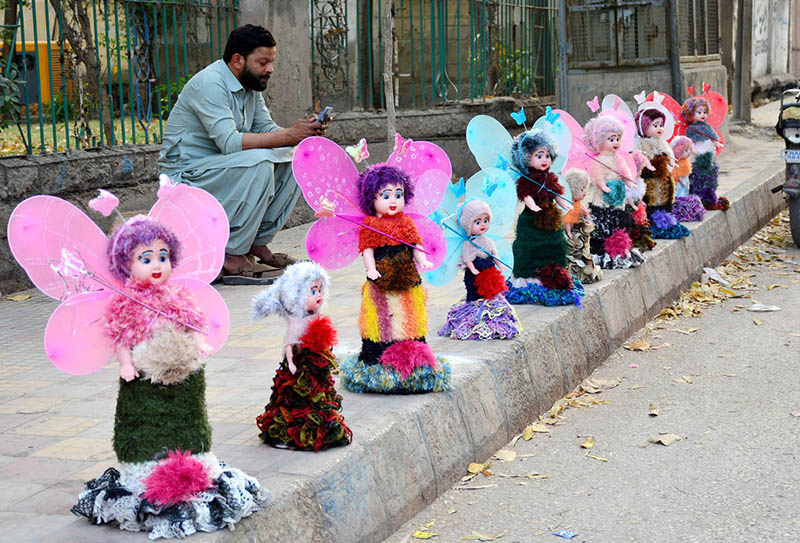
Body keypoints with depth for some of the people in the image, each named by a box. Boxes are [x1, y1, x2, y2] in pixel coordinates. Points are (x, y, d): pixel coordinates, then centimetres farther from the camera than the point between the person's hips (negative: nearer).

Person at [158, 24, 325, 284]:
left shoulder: (250, 85, 9)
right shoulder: (209, 83, -20)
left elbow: (267, 129, 9)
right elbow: (229, 141, -30)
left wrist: (302, 133, -12)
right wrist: (288, 136, -29)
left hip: (219, 168, 9)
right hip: (186, 174, -9)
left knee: (294, 158, -3)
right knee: (259, 162, -32)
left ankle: (258, 244, -1)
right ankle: (232, 259, -23)